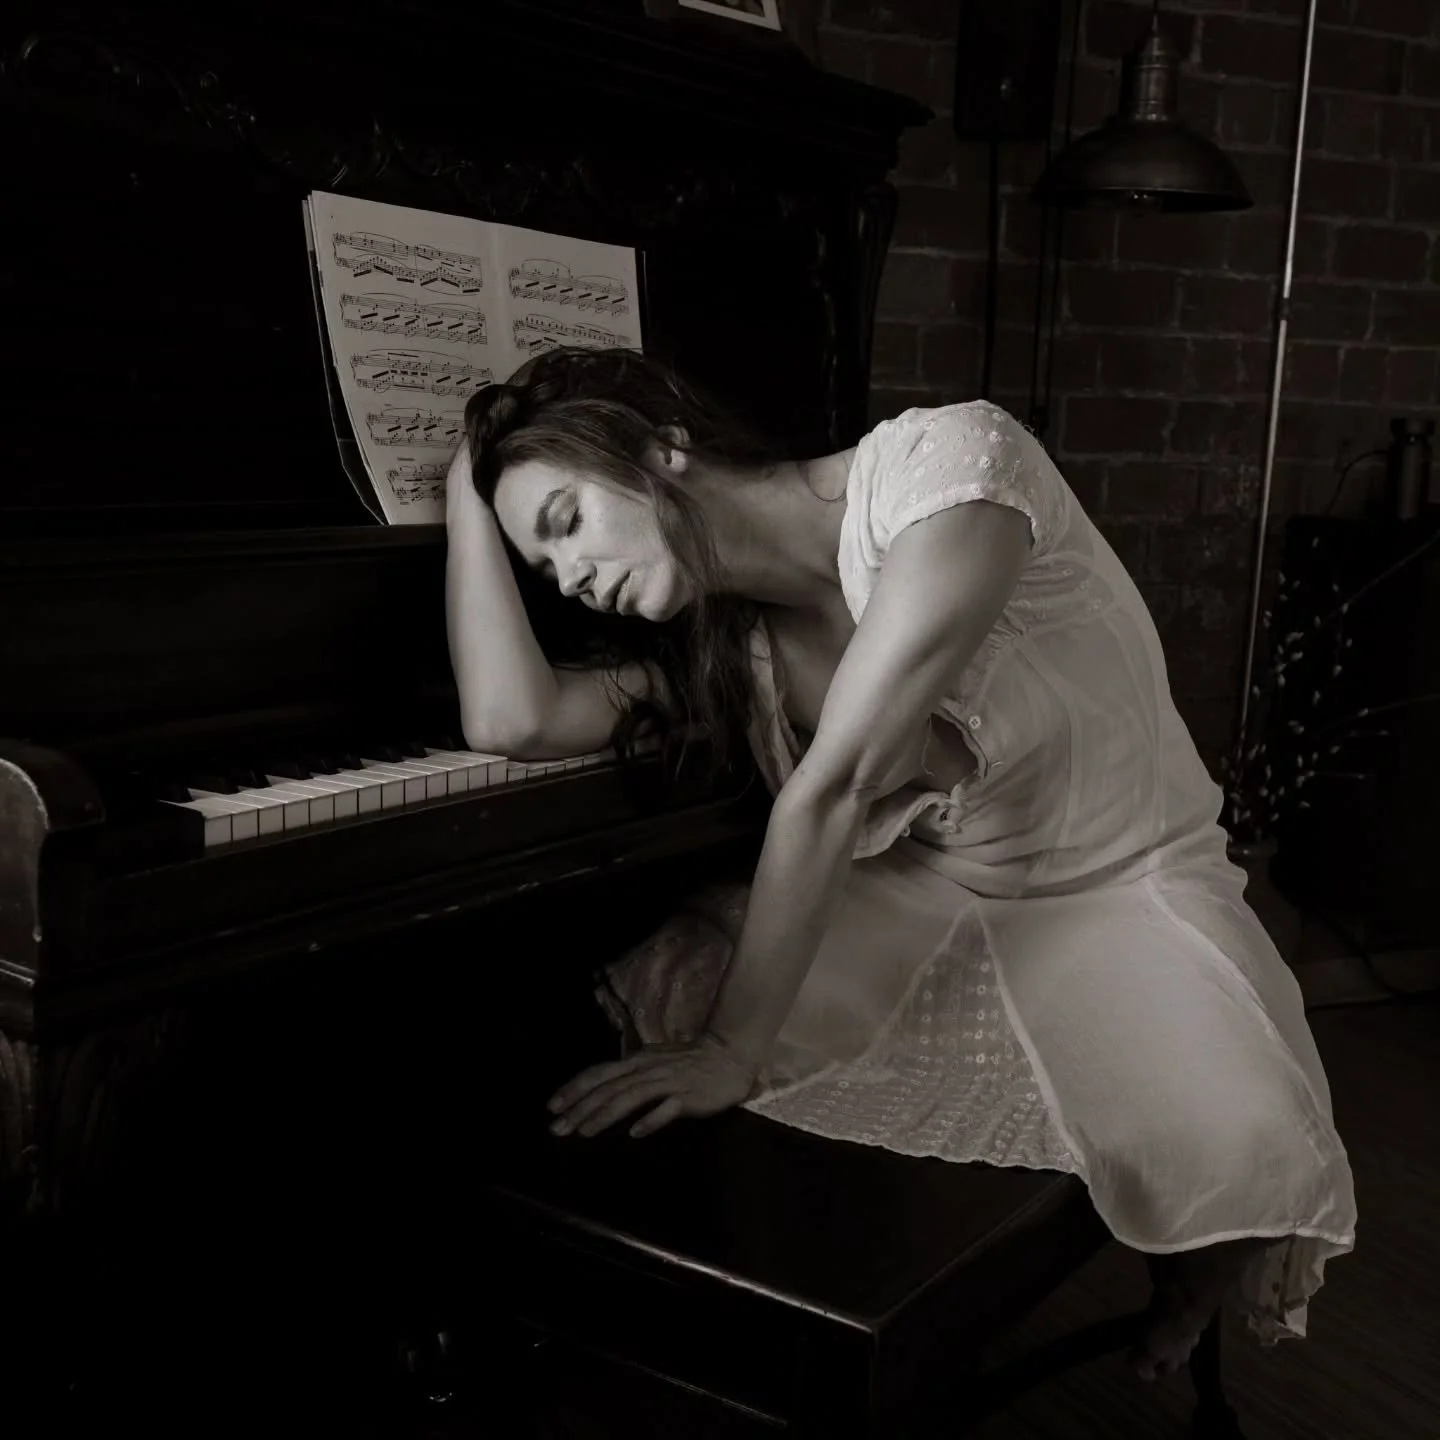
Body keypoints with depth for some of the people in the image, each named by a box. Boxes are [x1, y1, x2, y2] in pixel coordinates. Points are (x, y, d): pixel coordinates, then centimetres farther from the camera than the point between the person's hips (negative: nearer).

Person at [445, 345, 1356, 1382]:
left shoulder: (947, 461, -24)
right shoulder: (716, 633, -4)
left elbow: (834, 786, -30)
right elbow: (511, 720, -18)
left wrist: (733, 1052, -31)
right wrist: (469, 482, -9)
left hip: (1122, 892, -4)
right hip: (926, 897, 5)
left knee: (1230, 1152, -33)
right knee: (652, 1002, -19)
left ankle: (1185, 1296, 5)